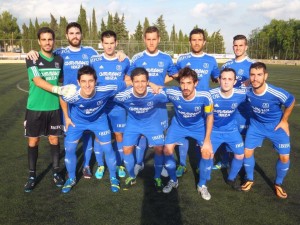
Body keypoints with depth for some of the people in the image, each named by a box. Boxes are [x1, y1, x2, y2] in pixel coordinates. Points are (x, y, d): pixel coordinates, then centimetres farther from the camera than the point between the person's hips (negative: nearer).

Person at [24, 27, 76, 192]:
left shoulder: (59, 60, 4)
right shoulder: (32, 59, -8)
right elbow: (37, 81, -22)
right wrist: (58, 89, -35)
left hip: (54, 107, 3)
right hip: (35, 108, -2)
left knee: (54, 139, 9)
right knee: (33, 141, 6)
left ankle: (56, 172, 23)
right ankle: (32, 176, 19)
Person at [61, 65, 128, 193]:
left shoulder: (105, 91, -38)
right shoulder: (71, 96, -35)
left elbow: (125, 84, -25)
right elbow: (62, 96, -10)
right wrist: (67, 117, -1)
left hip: (99, 120, 0)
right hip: (77, 121, 0)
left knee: (108, 149, 0)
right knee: (69, 149, 0)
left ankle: (113, 178, 25)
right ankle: (71, 179, 26)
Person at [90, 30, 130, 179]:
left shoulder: (124, 61, -1)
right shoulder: (94, 60, -2)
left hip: (118, 105, 0)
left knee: (119, 134, 7)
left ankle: (120, 164, 24)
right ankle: (101, 165, 23)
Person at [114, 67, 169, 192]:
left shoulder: (156, 94, -30)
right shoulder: (124, 95, -28)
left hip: (152, 122, -1)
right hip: (133, 123, 1)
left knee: (159, 149, -10)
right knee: (127, 149, -4)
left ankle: (157, 178, 15)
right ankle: (132, 177, 22)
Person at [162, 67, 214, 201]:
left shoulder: (204, 97, -33)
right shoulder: (172, 93, -32)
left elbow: (209, 116, -15)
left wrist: (207, 140, -14)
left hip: (199, 126, -1)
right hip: (179, 125, 1)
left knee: (207, 152, -13)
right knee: (167, 150, -11)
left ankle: (201, 185, 12)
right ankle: (173, 181, 17)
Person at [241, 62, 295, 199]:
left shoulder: (276, 93, -33)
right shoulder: (247, 91, -25)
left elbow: (291, 102, -11)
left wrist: (284, 121, -4)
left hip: (276, 125, -2)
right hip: (256, 124, 2)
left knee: (284, 157, -4)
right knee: (247, 152, 0)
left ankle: (278, 184, 23)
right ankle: (250, 179, 26)